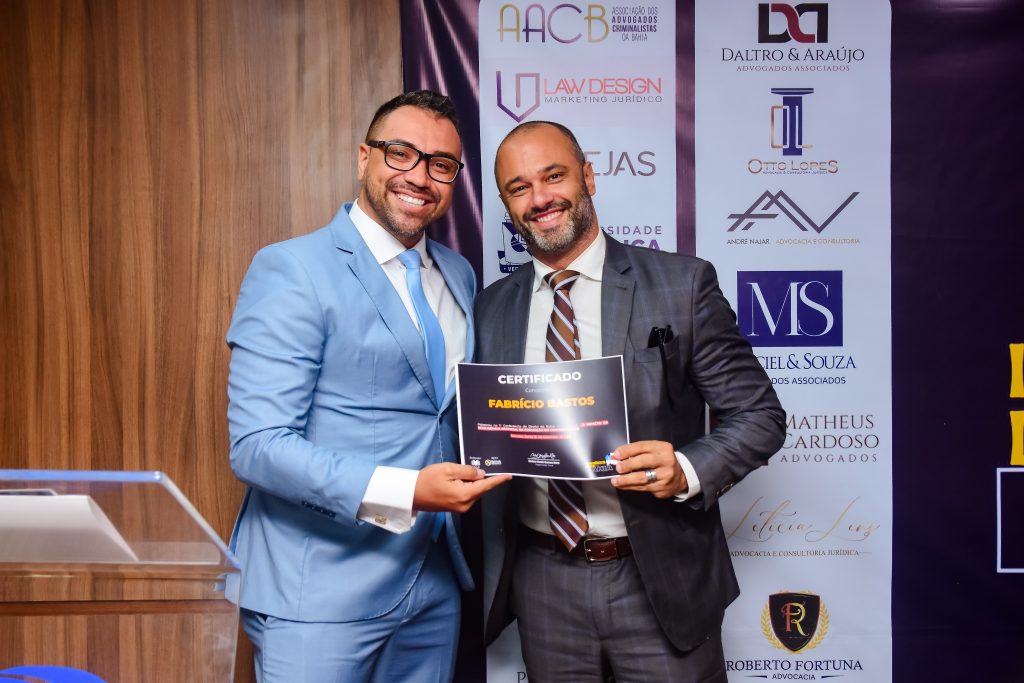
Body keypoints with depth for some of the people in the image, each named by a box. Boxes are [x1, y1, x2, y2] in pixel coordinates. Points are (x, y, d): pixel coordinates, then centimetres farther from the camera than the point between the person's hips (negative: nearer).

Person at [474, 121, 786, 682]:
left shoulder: (683, 284, -7)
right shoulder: (490, 310, 3)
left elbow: (758, 414, -4)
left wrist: (687, 470, -21)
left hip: (661, 579, -2)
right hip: (542, 584, 3)